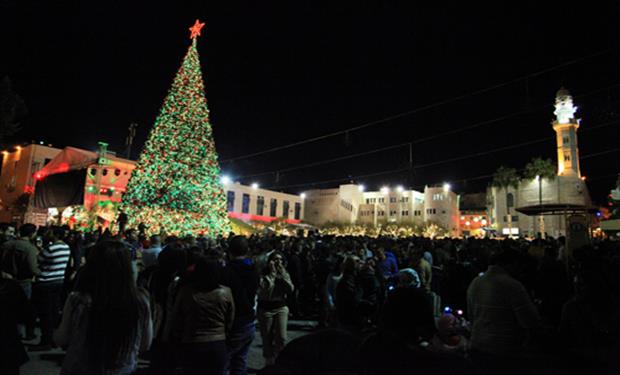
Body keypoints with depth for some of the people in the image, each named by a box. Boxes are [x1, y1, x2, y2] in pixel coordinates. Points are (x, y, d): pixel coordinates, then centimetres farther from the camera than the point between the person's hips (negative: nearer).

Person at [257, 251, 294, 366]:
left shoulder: (285, 273, 4)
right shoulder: (263, 273, -9)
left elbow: (291, 290, -7)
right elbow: (264, 289, -23)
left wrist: (282, 274, -14)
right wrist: (272, 273, -20)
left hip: (281, 308, 3)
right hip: (265, 308, -3)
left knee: (282, 338, -3)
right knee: (267, 339, 9)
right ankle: (269, 362, 29)